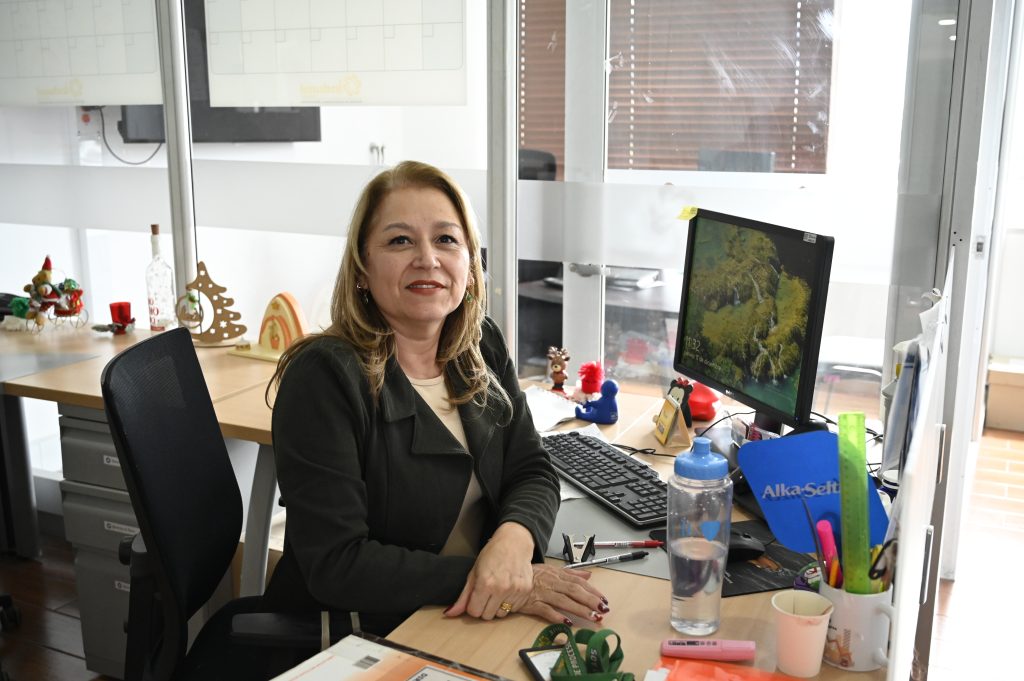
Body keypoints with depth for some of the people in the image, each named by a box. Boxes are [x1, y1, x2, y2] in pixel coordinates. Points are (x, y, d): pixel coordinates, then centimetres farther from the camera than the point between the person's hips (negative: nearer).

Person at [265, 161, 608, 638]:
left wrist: (513, 541, -21)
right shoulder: (324, 377, -18)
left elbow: (532, 473, 2)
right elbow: (335, 565, -21)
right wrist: (491, 584, -25)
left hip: (474, 617, 6)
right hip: (357, 643, -6)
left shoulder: (482, 348, 2)